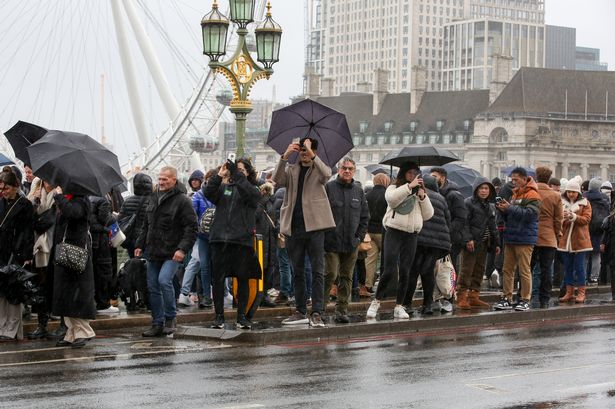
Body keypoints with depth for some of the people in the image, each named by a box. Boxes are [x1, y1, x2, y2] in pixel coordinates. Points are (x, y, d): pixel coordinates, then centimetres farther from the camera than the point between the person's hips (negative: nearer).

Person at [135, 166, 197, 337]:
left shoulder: (182, 201, -8)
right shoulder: (153, 198, 14)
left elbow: (191, 227, -12)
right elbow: (146, 225, 23)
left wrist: (183, 249, -21)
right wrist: (140, 245, 16)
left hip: (172, 253, -7)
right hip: (153, 252, 7)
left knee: (164, 280, -23)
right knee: (153, 287, 7)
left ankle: (170, 318, -6)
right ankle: (158, 324, 16)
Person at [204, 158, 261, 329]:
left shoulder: (253, 189, 9)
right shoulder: (223, 187, 14)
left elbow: (251, 193, -13)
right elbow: (208, 193, -2)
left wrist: (236, 174, -16)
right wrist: (219, 176, -12)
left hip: (242, 239, -1)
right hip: (220, 238, 1)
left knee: (243, 278, 2)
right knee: (217, 278, 1)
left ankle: (242, 316, 10)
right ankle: (219, 316, 7)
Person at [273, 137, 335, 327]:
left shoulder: (319, 169, 6)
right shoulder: (291, 170, 13)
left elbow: (326, 175, -18)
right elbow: (277, 180, -6)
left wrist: (311, 154, -25)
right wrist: (284, 157, -18)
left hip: (314, 226, -4)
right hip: (294, 227, 4)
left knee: (317, 271, -6)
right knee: (297, 272, 10)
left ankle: (317, 313, -7)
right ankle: (301, 312, 17)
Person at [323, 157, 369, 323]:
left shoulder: (359, 191, 12)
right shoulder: (328, 188, -2)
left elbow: (365, 216, 16)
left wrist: (359, 236, 6)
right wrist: (324, 235, -8)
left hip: (351, 243, 4)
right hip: (331, 242, -4)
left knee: (346, 277, 7)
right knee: (330, 275, -10)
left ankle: (342, 309, 13)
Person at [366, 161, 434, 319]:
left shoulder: (419, 193, 18)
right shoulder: (394, 188, 6)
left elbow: (428, 215, 11)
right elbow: (391, 199, -18)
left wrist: (423, 197, -1)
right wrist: (409, 186, -20)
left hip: (411, 236, 4)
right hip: (394, 233, -4)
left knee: (405, 272, 3)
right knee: (389, 271, -11)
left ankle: (399, 306, 9)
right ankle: (376, 302, 3)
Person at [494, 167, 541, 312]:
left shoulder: (532, 195, -7)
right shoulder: (515, 194, 20)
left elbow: (530, 214, -20)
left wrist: (510, 208, -18)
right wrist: (503, 210, 4)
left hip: (524, 239, -8)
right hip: (510, 238, 8)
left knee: (524, 271, -4)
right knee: (507, 269, 7)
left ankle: (525, 300, 2)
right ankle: (507, 298, 12)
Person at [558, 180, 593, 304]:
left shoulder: (585, 203, 3)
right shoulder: (562, 203, 9)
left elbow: (586, 219, -8)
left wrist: (574, 216, -24)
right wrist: (563, 217, -19)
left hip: (579, 240, -3)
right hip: (565, 240, 3)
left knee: (579, 267, -3)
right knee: (567, 268, 8)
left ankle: (581, 293, 4)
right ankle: (569, 293, 15)